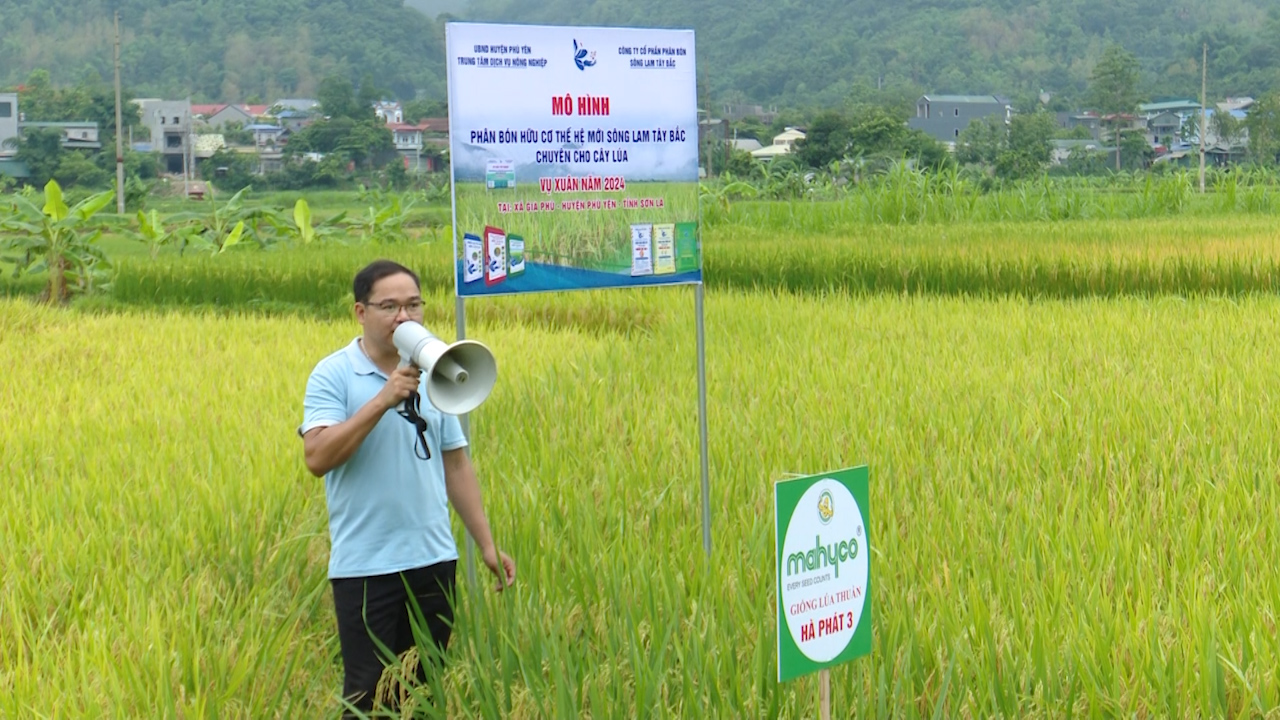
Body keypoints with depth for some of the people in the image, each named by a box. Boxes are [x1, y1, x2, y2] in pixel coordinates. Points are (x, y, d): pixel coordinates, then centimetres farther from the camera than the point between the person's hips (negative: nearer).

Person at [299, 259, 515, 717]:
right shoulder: (332, 376, -4)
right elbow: (317, 458, -17)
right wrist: (383, 399, -20)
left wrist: (487, 544, 11)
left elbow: (455, 464, 14)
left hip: (434, 559, 5)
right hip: (365, 566, -4)